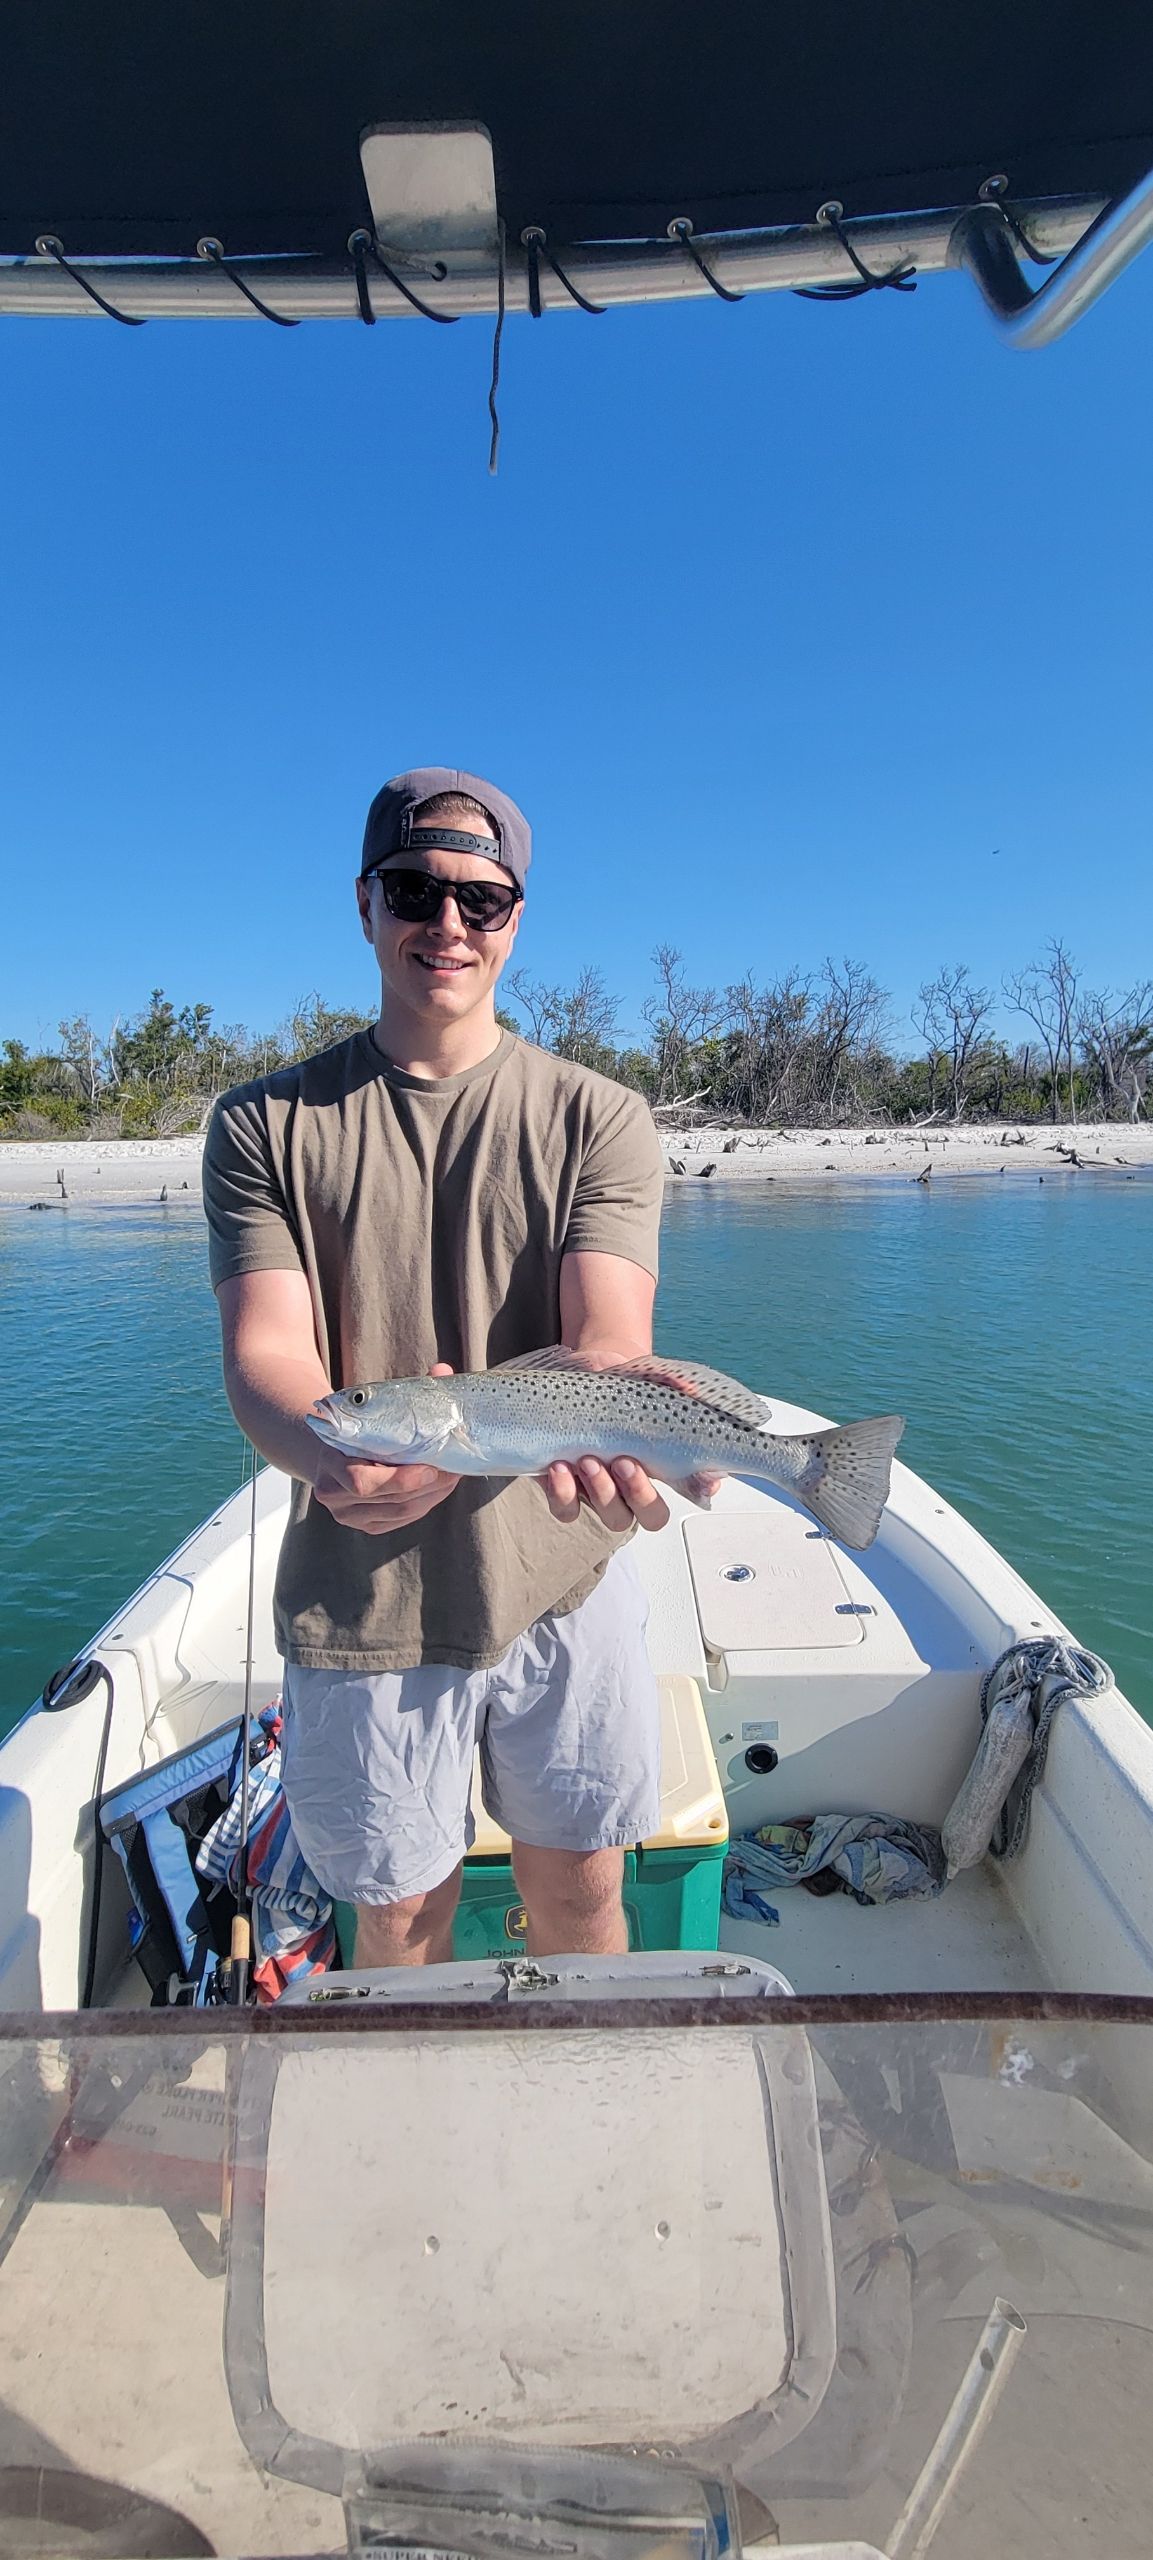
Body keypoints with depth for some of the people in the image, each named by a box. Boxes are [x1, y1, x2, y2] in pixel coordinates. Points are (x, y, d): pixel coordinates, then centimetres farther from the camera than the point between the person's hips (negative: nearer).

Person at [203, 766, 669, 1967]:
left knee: (578, 1896, 18)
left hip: (563, 1582, 1)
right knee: (398, 1917, 18)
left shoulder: (597, 1117, -2)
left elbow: (610, 1342, -13)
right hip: (361, 1601, 0)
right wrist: (338, 1453, -35)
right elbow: (264, 1354, -12)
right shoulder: (266, 1124, -1)